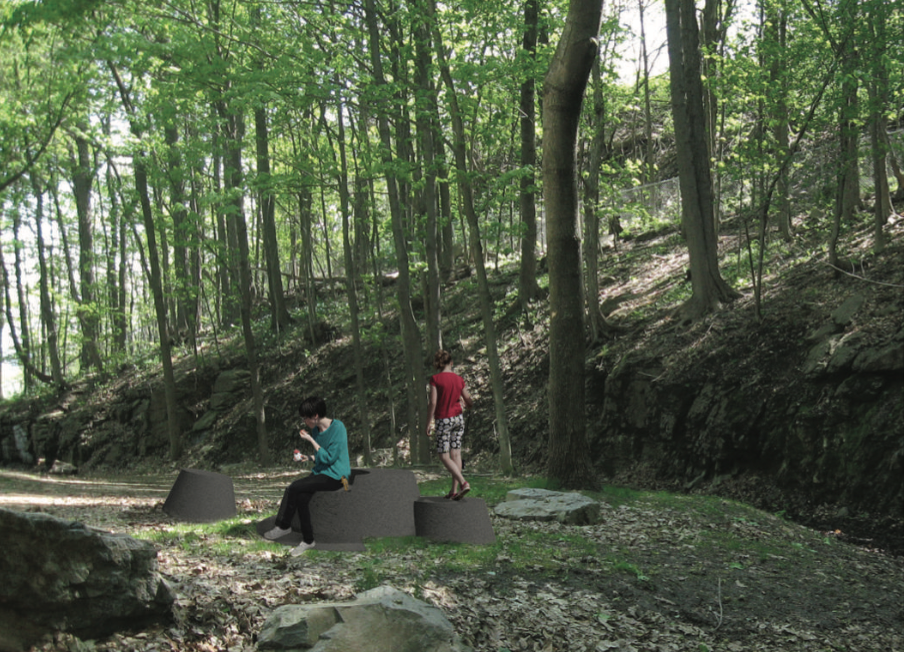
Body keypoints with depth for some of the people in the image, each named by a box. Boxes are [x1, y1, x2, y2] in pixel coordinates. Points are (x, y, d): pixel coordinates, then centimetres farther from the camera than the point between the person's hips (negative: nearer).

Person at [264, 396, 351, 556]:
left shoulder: (338, 428, -15)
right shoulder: (316, 430, 10)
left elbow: (329, 457, -19)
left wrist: (311, 440, -18)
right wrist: (308, 458, 3)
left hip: (335, 476, -8)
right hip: (321, 471, 8)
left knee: (294, 488, -20)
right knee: (301, 498, -17)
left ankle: (283, 526, -4)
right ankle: (307, 540, -6)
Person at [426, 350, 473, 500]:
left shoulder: (435, 379, -11)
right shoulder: (459, 379, 2)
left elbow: (433, 403, -16)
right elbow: (469, 402, 9)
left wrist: (428, 424, -8)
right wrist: (466, 405, 33)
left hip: (443, 420, -5)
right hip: (458, 418, 5)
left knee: (444, 457, 0)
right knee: (456, 454, 9)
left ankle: (463, 483, -17)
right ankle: (454, 490, 9)